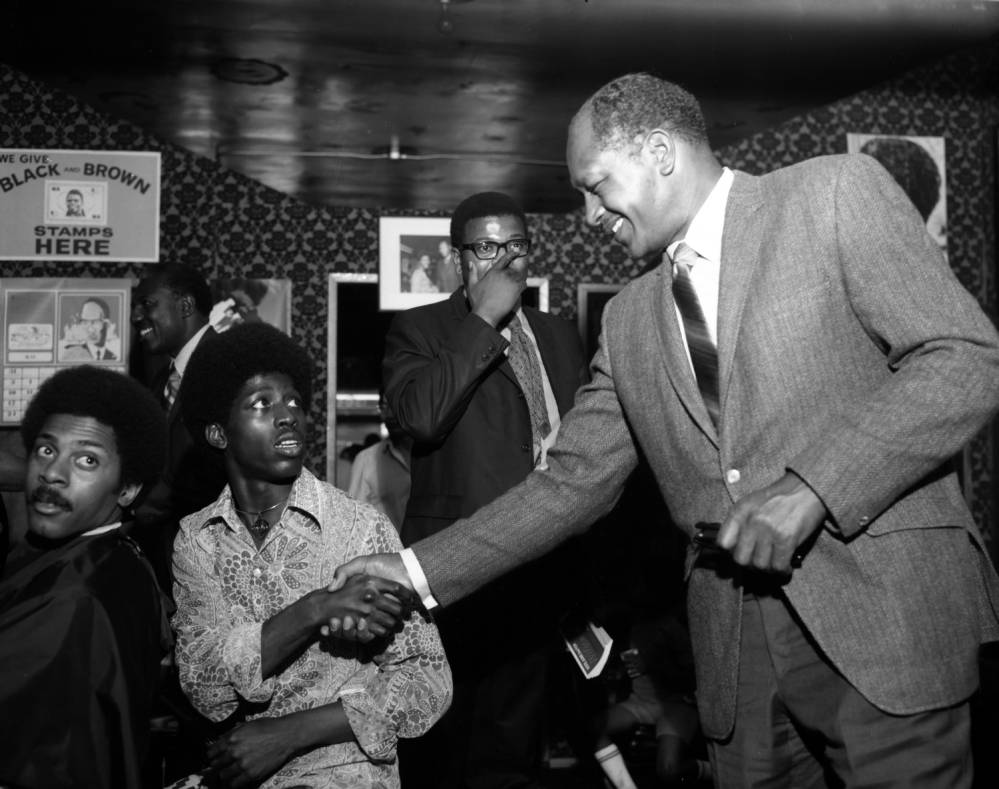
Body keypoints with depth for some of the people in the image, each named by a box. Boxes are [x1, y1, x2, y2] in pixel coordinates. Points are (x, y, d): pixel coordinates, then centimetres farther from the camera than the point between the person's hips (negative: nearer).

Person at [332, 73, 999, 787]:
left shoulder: (838, 192, 0)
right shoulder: (630, 319, 14)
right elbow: (574, 481, 14)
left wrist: (811, 487, -18)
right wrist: (419, 570, 7)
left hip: (889, 608, -4)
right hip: (737, 645, 5)